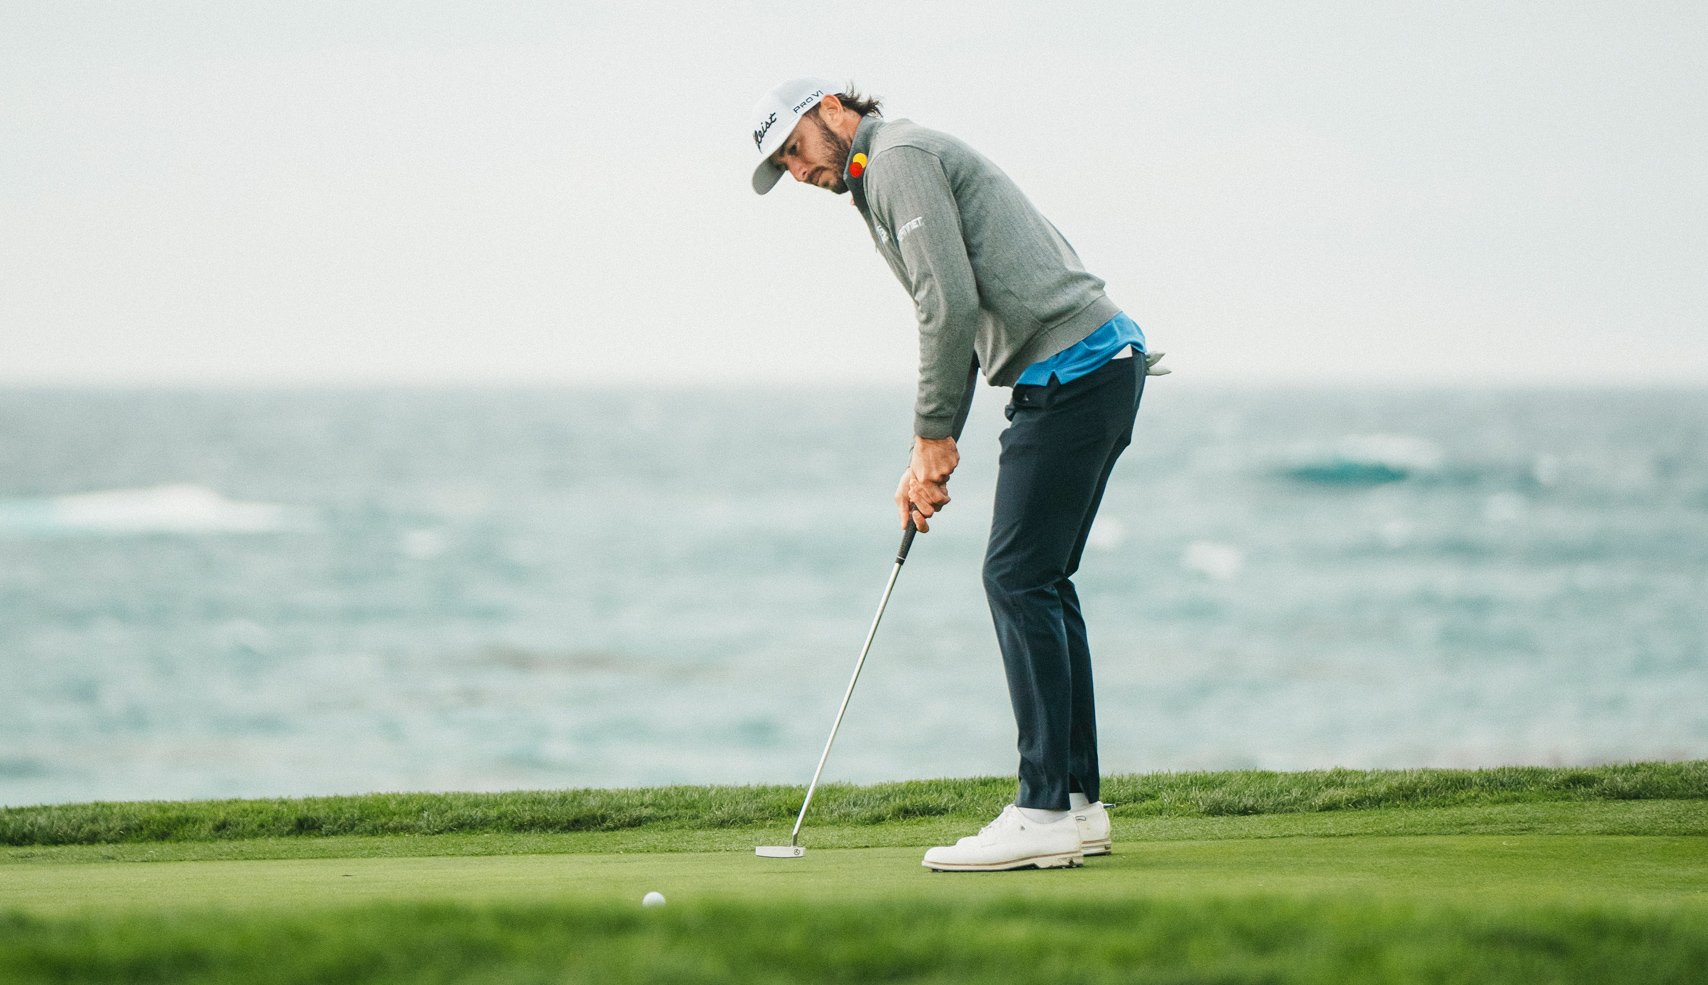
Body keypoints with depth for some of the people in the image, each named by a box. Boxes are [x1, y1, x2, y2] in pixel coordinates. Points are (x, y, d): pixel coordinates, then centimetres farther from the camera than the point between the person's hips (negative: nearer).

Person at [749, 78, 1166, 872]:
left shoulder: (900, 157, -7)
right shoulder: (892, 174, 25)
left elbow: (951, 304, -17)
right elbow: (958, 320, 26)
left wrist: (934, 436, -8)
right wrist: (928, 455, 17)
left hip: (1070, 371, -10)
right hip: (1105, 363, 10)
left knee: (1019, 579, -10)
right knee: (1041, 582, 12)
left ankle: (1044, 813, -12)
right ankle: (1076, 804, 13)